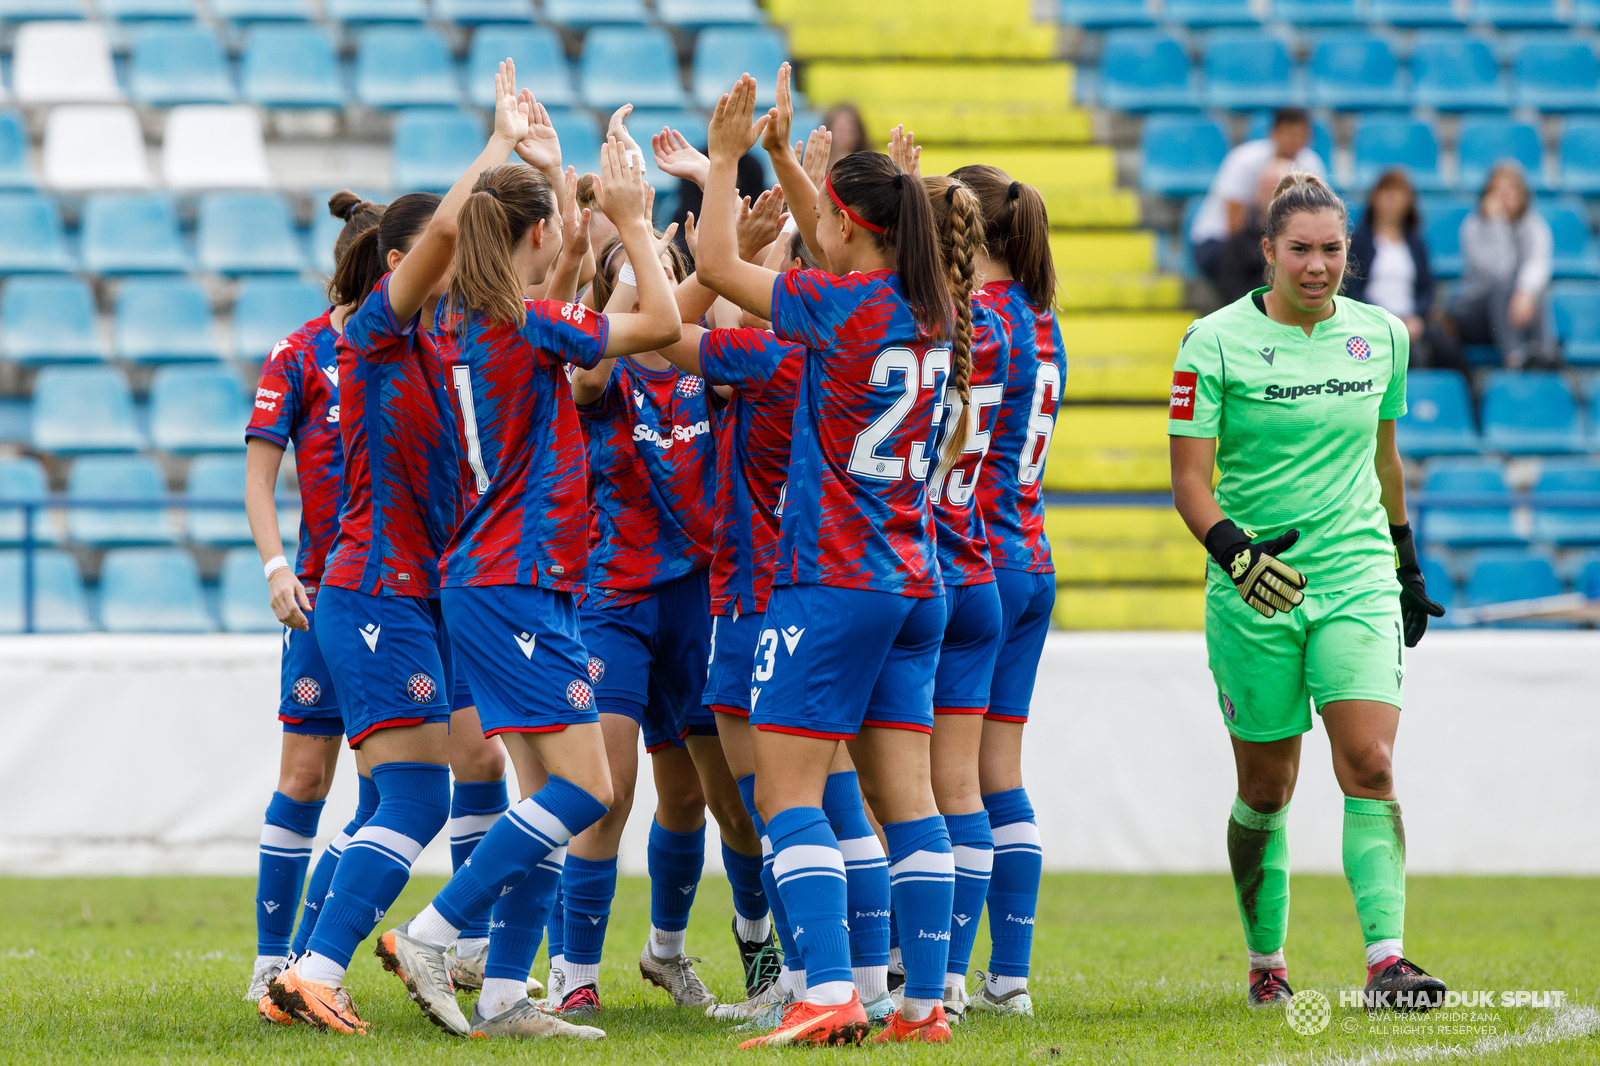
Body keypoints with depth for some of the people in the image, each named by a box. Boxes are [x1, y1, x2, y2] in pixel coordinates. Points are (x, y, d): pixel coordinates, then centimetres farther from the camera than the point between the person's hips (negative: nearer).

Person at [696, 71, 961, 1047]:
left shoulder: (844, 305, -14)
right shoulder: (930, 314, 8)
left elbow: (718, 267, -4)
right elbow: (834, 258, 28)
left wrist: (727, 160, 5)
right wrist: (780, 155, 30)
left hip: (834, 582, -8)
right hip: (916, 585, 8)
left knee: (788, 793, -5)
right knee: (906, 795, 7)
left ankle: (830, 996, -17)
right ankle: (925, 1003, 5)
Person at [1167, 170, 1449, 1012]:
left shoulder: (1381, 335, 6)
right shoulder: (1217, 342, -5)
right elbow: (1189, 477, -8)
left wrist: (1406, 561, 26)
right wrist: (1234, 551, -25)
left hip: (1358, 579, 2)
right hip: (1254, 593, -2)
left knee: (1369, 764, -14)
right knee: (1266, 788, 6)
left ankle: (1385, 958, -18)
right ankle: (1265, 962, 21)